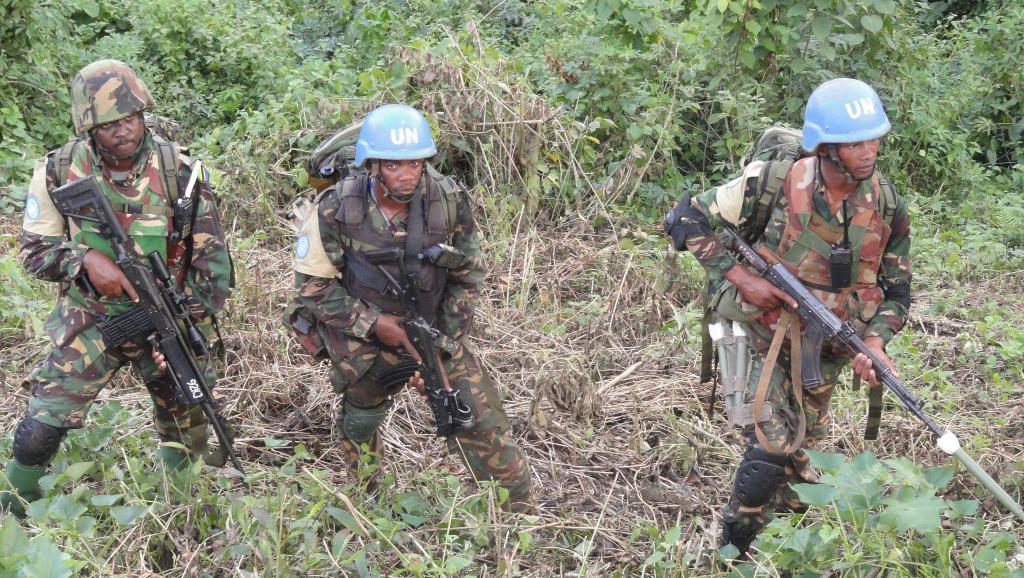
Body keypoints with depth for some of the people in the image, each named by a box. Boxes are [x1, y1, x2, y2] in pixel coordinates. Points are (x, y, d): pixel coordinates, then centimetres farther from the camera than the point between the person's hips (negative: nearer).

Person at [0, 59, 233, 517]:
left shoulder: (181, 173, -12)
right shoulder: (59, 172, -11)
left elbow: (212, 258, -7)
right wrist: (85, 259, -23)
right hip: (89, 323, -1)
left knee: (186, 429, 15)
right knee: (41, 429, -8)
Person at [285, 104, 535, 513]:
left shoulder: (449, 201, -17)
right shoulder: (336, 210, -21)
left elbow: (468, 277, -6)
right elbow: (313, 284, -12)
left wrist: (440, 347, -12)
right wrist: (374, 323, -20)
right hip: (363, 338, 0)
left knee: (481, 418, -5)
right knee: (360, 424, 20)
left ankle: (521, 509, 14)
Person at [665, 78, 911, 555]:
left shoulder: (888, 208, -10)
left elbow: (896, 290, 1)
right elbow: (686, 218, -15)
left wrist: (874, 340, -19)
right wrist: (740, 277, -23)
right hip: (765, 340, -4)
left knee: (802, 452, 17)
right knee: (772, 450, -14)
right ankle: (733, 551, 9)